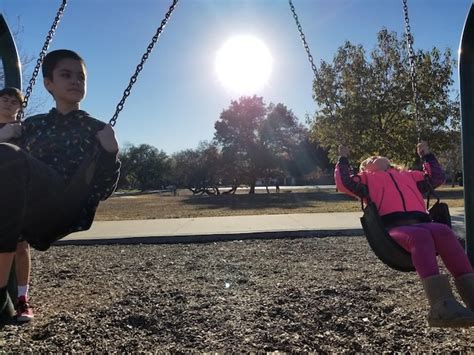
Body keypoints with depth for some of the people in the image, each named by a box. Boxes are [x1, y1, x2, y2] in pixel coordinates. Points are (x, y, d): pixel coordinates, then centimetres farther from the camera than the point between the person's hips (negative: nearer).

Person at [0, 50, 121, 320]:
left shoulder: (97, 130, 17)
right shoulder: (33, 125, 27)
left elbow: (102, 190, 7)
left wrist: (110, 153, -10)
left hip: (66, 209, -4)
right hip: (30, 215, 4)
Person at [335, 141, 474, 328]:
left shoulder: (408, 175, 40)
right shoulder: (367, 178, 29)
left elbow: (437, 177, 45)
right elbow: (344, 183, 14)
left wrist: (427, 155, 47)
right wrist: (343, 159, 21)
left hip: (421, 223, 4)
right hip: (393, 227, -4)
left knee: (445, 231, -32)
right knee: (420, 236, -38)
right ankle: (442, 305, -52)